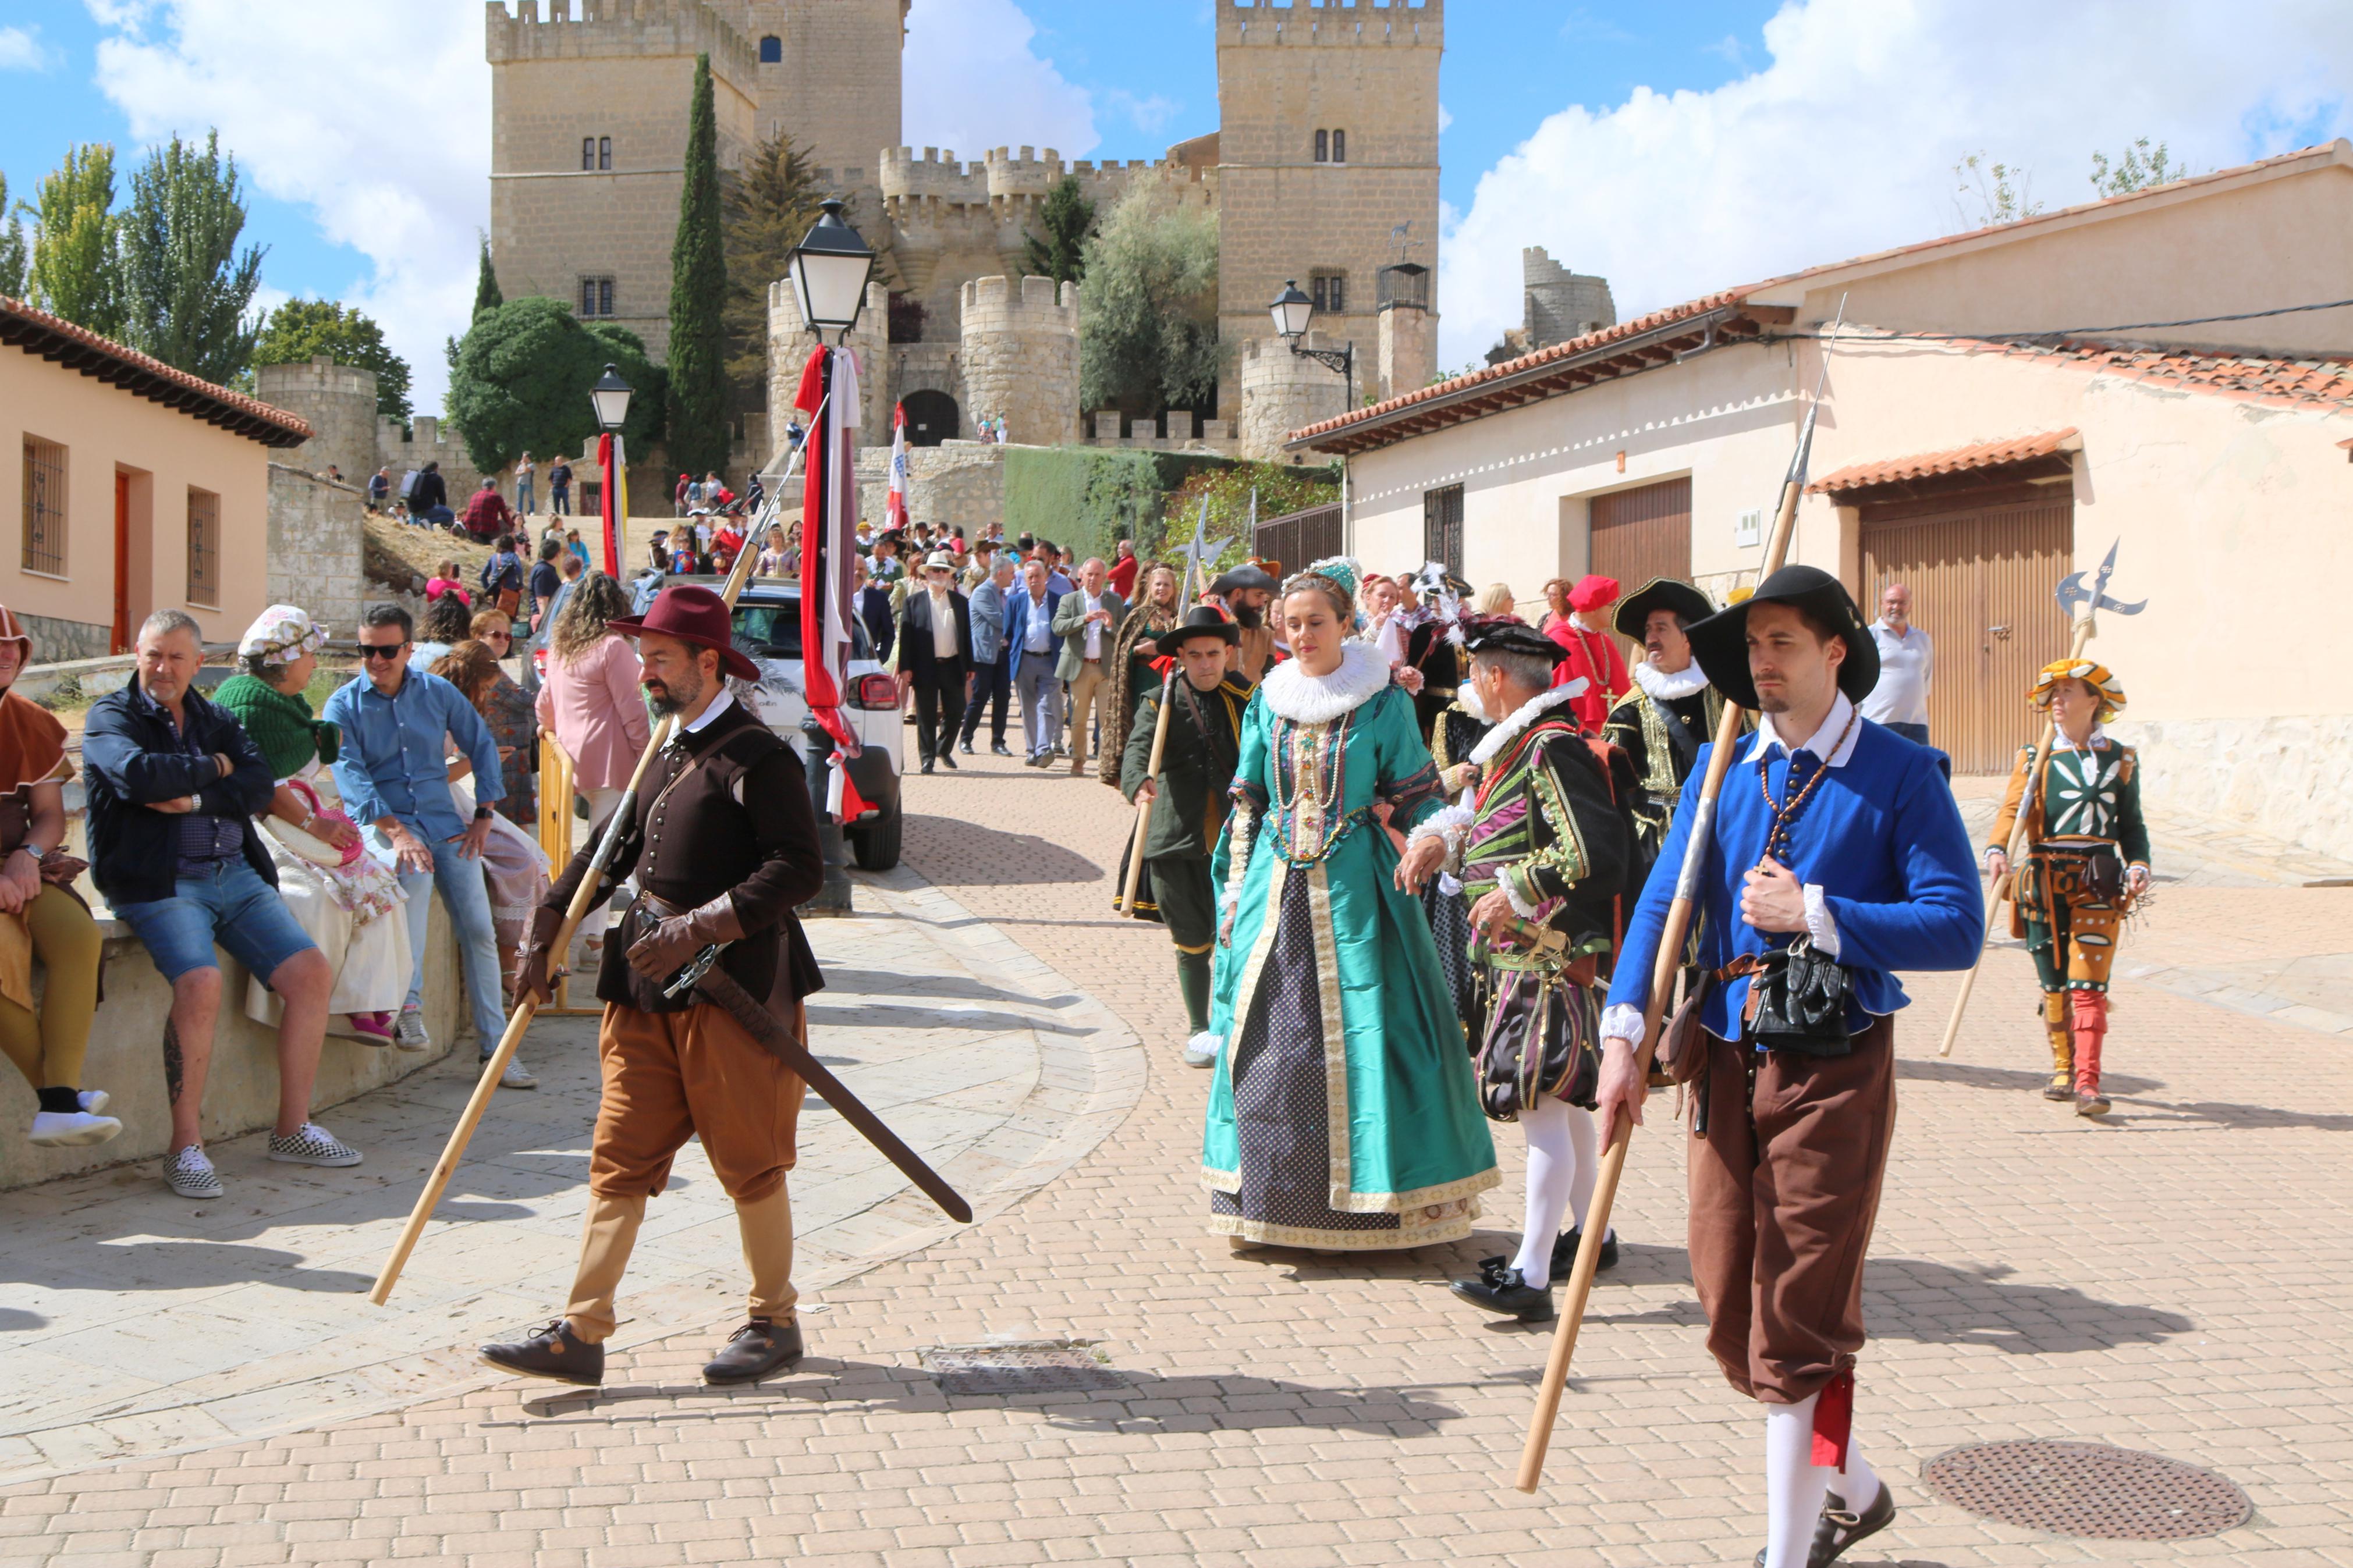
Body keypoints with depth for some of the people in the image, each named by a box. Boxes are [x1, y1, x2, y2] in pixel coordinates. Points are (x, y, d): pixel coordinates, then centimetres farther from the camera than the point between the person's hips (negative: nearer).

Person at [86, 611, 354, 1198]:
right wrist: (212, 768, -5)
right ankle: (185, 1145, -17)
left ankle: (293, 1128, 6)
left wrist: (195, 800, -14)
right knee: (200, 983, -30)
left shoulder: (216, 720, 18)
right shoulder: (111, 716, 3)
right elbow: (136, 774, -18)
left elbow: (259, 785, 1)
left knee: (311, 973, -7)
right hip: (158, 881, -6)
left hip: (236, 875, 6)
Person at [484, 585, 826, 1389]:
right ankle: (581, 1332, 11)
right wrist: (549, 925, 19)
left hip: (733, 988, -8)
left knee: (750, 1163, 4)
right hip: (647, 988, 8)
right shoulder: (667, 752, 15)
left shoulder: (756, 757, -13)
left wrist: (698, 928, -24)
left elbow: (801, 869, -20)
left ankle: (775, 1321, 21)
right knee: (620, 1157, 7)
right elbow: (616, 846, 24)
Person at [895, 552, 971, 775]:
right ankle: (927, 758, 9)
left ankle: (944, 750, 27)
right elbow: (906, 636, -1)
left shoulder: (960, 602, 10)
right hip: (925, 667, -2)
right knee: (926, 716, 2)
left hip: (953, 666, 3)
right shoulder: (914, 601, 2)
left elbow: (966, 635, 11)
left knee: (955, 712, 6)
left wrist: (969, 666, 6)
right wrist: (905, 668, -9)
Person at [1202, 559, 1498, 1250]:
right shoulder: (1270, 700, 9)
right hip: (1277, 887, 3)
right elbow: (1247, 804, 12)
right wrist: (1235, 894, 8)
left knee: (1358, 1036, -4)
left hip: (1353, 889, -3)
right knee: (1266, 1037, 3)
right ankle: (1276, 1196, 15)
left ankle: (1367, 1199, 7)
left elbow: (1417, 801, 2)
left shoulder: (1382, 702, -1)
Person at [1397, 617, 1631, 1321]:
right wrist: (1441, 836, 5)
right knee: (1564, 1103, 20)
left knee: (1543, 1104, -12)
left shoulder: (1554, 748, -18)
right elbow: (1498, 819, 24)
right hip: (1532, 954, 11)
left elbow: (1597, 852, -25)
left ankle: (1531, 1275, -12)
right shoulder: (1517, 743, 13)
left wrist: (1516, 891, -19)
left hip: (1552, 956, -11)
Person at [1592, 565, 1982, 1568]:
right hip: (1728, 1062, 6)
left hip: (1833, 1070, -5)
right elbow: (1663, 902, 2)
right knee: (1730, 1311, 12)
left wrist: (1815, 915, -18)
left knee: (1799, 1324, -1)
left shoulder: (1900, 775, -6)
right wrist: (1623, 1033, -11)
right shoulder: (1721, 768, 9)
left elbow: (1957, 928, -12)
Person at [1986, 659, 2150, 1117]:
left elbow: (2131, 824, 14)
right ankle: (2064, 1068, 26)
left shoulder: (2121, 760, 9)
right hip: (2045, 884, 1)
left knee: (2088, 985, -9)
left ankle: (2088, 1083, -12)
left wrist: (2138, 865, -4)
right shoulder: (2035, 758, 7)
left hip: (2098, 884, -1)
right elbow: (2012, 809, -7)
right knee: (2053, 984, 9)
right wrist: (1997, 850, -25)